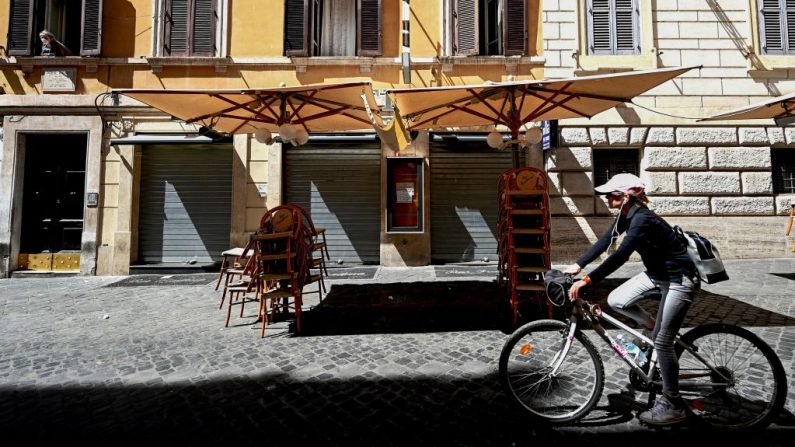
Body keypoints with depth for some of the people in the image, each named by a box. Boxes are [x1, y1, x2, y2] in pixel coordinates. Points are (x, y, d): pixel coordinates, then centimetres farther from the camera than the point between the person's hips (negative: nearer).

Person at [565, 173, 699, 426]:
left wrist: (586, 281, -42)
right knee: (616, 301, -2)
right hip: (658, 273, 9)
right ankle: (654, 328, 20)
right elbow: (605, 241, 0)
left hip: (680, 279, -9)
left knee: (662, 342, -6)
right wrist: (578, 265, -7)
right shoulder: (627, 215, -1)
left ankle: (673, 407, 10)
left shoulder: (642, 219, -29)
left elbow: (620, 255, -39)